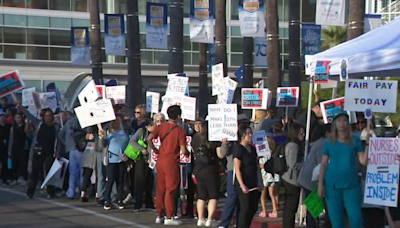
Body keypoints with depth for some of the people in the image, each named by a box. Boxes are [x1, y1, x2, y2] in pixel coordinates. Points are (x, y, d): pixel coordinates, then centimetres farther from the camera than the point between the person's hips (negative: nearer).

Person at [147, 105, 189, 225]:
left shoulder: (161, 127, 3)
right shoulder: (180, 131, -10)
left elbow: (149, 138, -6)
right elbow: (183, 150, -13)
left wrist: (155, 150, 8)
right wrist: (188, 153, 9)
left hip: (160, 160, 5)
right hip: (172, 162, -5)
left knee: (160, 189, 13)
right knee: (171, 189, 0)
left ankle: (159, 215, 18)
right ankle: (169, 217, 0)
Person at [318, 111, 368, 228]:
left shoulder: (355, 140, 6)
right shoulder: (329, 142, 8)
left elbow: (364, 161, 0)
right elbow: (323, 164, 7)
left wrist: (368, 145, -10)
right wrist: (320, 183, -1)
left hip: (351, 184, -1)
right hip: (332, 185, 1)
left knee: (356, 219, -7)